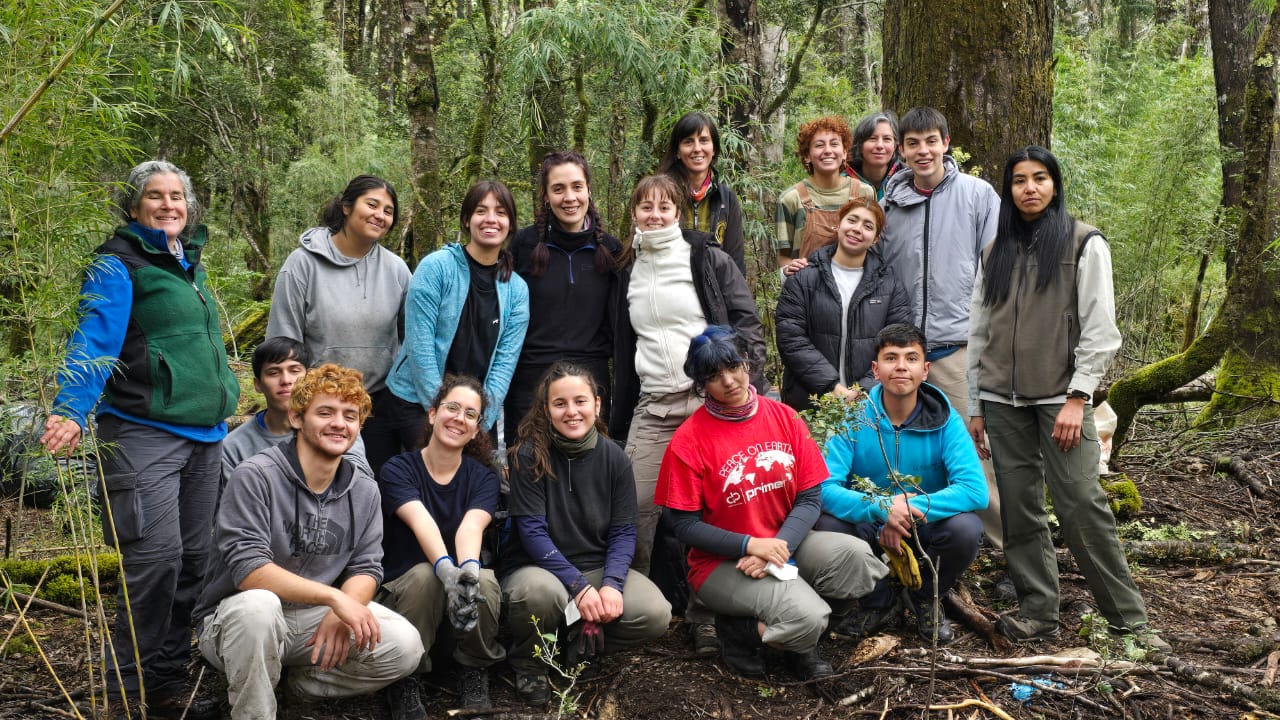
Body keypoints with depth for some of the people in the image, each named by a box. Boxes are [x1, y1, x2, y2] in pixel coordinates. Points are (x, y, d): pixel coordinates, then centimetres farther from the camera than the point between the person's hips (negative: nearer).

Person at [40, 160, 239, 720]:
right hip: (145, 431, -7)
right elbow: (94, 339, -17)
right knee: (156, 557, -13)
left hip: (205, 434, 7)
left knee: (192, 560, 7)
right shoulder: (118, 265, -4)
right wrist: (70, 410, -31)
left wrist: (225, 398, 26)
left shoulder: (189, 264, 19)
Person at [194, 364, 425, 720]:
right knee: (258, 605, -39)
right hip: (238, 617, -4)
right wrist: (334, 597, -30)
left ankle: (298, 680, 2)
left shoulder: (365, 490, 0)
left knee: (404, 646, -15)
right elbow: (247, 568, -24)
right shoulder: (255, 476, -17)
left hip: (313, 617, 5)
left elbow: (365, 569, 0)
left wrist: (340, 614, -23)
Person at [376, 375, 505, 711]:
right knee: (426, 574, -35)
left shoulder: (483, 478, 1)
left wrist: (469, 568, -45)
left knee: (485, 581, -31)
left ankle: (475, 674, -6)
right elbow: (422, 522, -27)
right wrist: (447, 569, -48)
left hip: (464, 587, 2)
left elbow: (471, 527, -22)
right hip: (402, 590, -2)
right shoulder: (398, 470, -7)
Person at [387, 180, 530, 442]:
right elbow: (419, 344, -12)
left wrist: (482, 420, -11)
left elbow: (505, 360, -1)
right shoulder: (436, 267, -7)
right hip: (418, 402, -4)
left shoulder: (517, 290, 5)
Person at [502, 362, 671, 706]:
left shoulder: (614, 458, -3)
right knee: (542, 592, -39)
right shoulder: (529, 456, -12)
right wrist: (579, 586, -25)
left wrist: (612, 583, -21)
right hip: (538, 567, -3)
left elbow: (623, 531, -3)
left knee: (656, 613, -22)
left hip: (598, 567, 3)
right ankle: (526, 659, -5)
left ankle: (578, 642, 4)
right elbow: (533, 532, -16)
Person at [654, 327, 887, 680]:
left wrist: (777, 548, -17)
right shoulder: (689, 441, -10)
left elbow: (810, 499, 0)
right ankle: (740, 632, 3)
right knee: (806, 617, -28)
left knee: (856, 556, -22)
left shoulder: (784, 417, 1)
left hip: (784, 544, 5)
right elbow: (686, 527, -9)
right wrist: (751, 545, -20)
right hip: (722, 561, -5)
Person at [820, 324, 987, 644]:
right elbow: (825, 487, -24)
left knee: (966, 527, -31)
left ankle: (925, 599, 4)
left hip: (926, 527, 0)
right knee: (829, 523, -29)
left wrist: (913, 508, -34)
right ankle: (880, 602, 2)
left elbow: (976, 489, -24)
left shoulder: (945, 421, -13)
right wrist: (881, 507, -40)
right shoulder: (854, 419, -13)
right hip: (870, 531, 0)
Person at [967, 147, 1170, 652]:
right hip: (1002, 402, 4)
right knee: (1019, 509, 3)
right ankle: (1037, 610, 11)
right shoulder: (995, 254, 15)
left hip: (1060, 398, -4)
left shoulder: (1085, 245, 3)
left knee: (1082, 506, -10)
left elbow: (1099, 330, -4)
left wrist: (1077, 399, -13)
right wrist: (974, 407, 11)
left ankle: (1128, 618, -1)